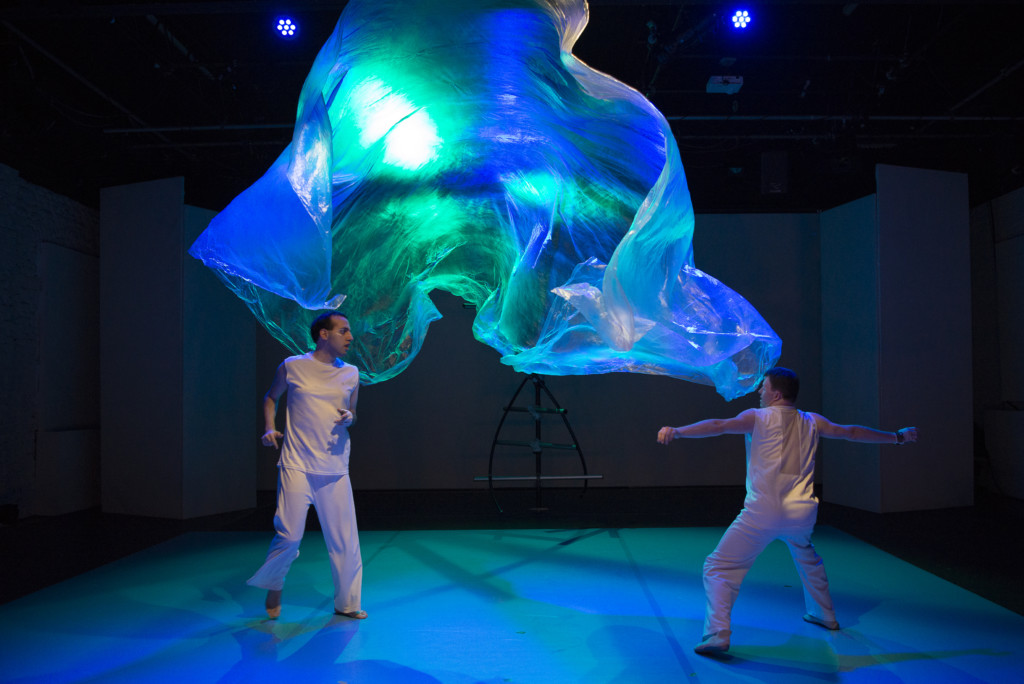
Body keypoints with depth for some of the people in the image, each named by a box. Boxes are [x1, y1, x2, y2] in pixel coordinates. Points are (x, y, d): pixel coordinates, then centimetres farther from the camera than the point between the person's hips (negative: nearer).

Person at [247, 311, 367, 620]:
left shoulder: (351, 374, 9)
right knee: (289, 534, -5)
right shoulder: (292, 366, 0)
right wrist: (270, 428, 1)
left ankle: (347, 602, 19)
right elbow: (270, 397, 16)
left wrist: (349, 418, -3)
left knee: (345, 539, 2)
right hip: (296, 465, -3)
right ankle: (273, 586, 25)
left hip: (335, 469, 3)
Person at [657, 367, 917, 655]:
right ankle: (824, 616, 50)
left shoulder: (759, 417, -1)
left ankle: (717, 634, -14)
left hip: (763, 512, -6)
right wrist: (898, 437, 38)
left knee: (719, 567, -1)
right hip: (801, 513, 6)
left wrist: (676, 431, -23)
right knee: (808, 559, 36)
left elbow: (719, 426, -16)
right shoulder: (812, 422, 12)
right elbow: (853, 432, 24)